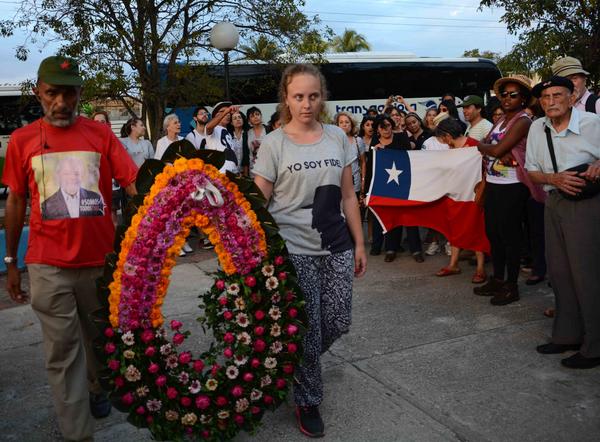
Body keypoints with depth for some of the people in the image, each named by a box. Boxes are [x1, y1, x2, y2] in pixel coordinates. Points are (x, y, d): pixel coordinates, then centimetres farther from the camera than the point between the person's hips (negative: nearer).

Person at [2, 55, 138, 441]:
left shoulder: (101, 134, -2)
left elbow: (136, 185, -7)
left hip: (101, 259, 1)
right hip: (48, 265, 0)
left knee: (100, 338, 18)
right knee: (62, 350, 5)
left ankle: (97, 390, 46)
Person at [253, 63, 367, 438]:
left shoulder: (338, 137, 5)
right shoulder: (274, 143, -7)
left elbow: (348, 196, 9)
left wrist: (359, 242, 7)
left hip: (336, 246, 4)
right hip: (294, 250, -4)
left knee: (338, 323, 8)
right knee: (308, 329, 3)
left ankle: (298, 362, 39)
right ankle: (308, 401, 27)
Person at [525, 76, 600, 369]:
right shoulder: (537, 128, 5)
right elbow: (532, 171, 9)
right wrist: (554, 178, -10)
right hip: (554, 203, 6)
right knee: (559, 271, 13)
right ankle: (567, 336, 29)